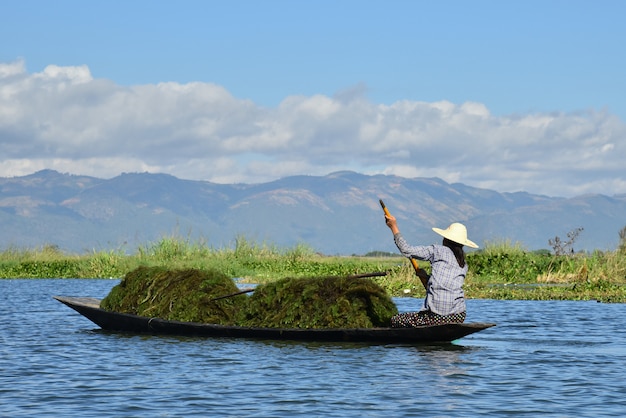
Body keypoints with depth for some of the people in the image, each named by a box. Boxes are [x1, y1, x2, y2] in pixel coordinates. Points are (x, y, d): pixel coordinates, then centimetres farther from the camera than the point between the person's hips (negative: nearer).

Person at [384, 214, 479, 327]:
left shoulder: (438, 251, 0)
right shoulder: (464, 265, 16)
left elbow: (407, 251, 0)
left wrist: (394, 227, 10)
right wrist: (426, 278, 33)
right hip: (459, 317, 7)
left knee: (395, 321, 6)